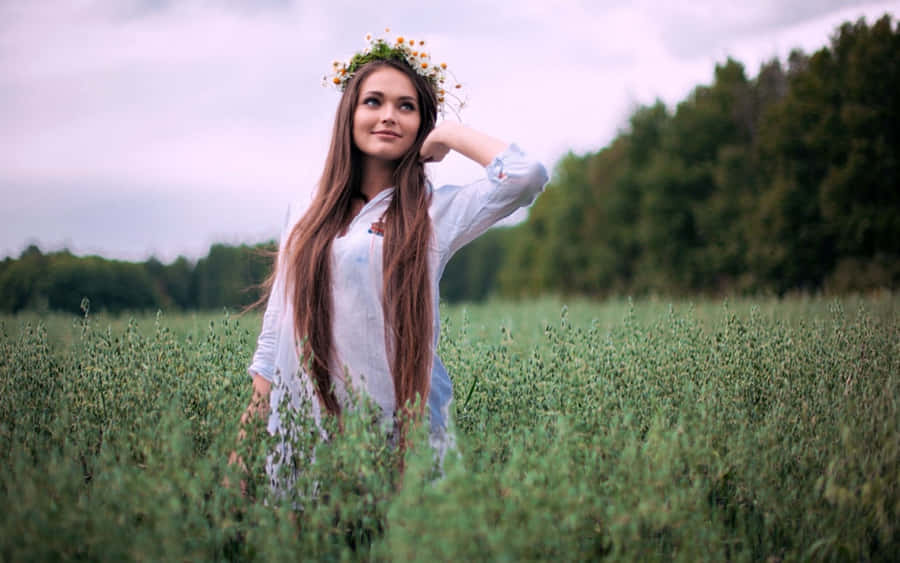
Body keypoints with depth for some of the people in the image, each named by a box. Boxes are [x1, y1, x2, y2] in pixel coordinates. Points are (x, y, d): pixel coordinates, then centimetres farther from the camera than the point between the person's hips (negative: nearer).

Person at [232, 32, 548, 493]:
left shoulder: (436, 212, -1)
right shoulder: (306, 218, 10)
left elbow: (526, 174, -18)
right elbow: (275, 333, 12)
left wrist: (447, 135, -3)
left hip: (400, 437, -3)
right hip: (301, 435, 3)